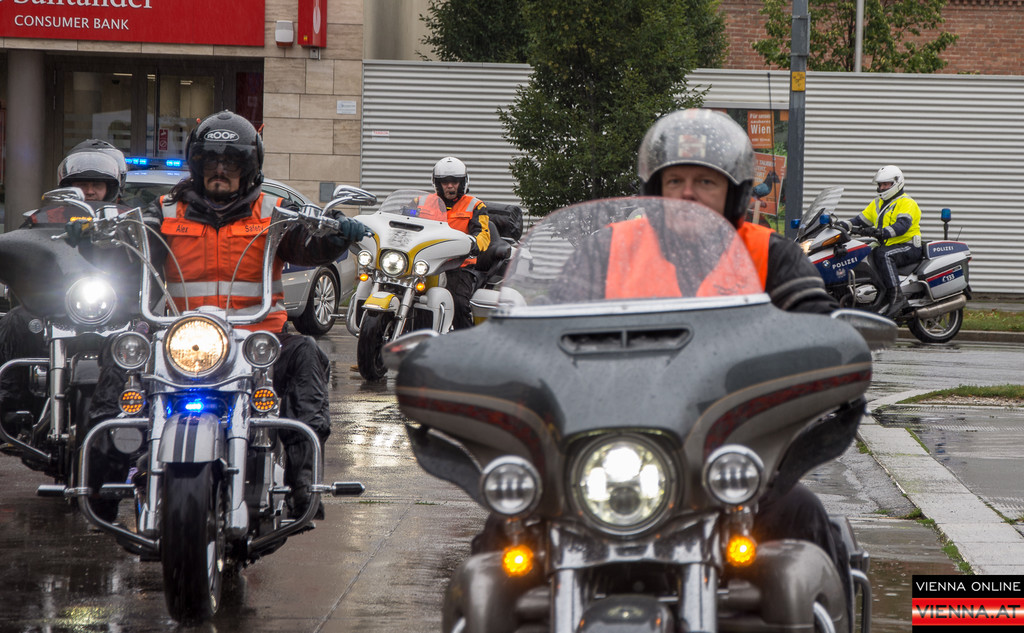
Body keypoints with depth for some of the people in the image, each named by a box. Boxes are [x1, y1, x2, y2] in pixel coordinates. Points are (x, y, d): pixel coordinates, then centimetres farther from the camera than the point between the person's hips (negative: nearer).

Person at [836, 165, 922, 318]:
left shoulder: (906, 203, -8)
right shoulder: (878, 203, 19)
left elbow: (903, 225, -25)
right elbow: (861, 220, 17)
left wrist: (882, 232, -40)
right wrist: (842, 225, -2)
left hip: (908, 246, -8)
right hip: (888, 246, 8)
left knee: (883, 254, -36)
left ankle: (897, 297, -39)